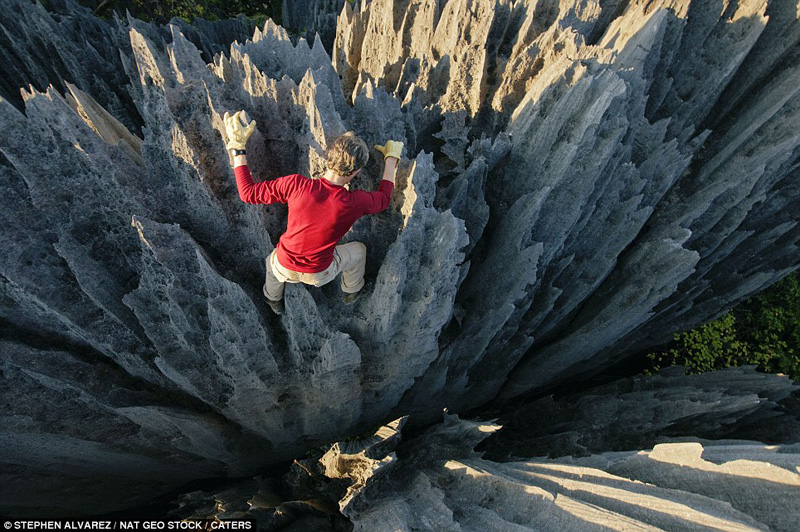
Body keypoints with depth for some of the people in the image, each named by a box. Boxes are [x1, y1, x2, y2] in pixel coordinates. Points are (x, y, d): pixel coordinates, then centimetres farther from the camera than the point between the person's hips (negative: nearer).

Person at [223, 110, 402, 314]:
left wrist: (237, 147, -10)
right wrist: (391, 158, 8)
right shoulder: (355, 203, -27)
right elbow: (383, 198, -3)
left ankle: (274, 301, 64)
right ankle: (351, 292, 55)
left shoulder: (296, 185, -29)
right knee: (358, 250, 29)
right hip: (319, 273, 0)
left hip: (284, 267, 1)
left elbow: (248, 192, -16)